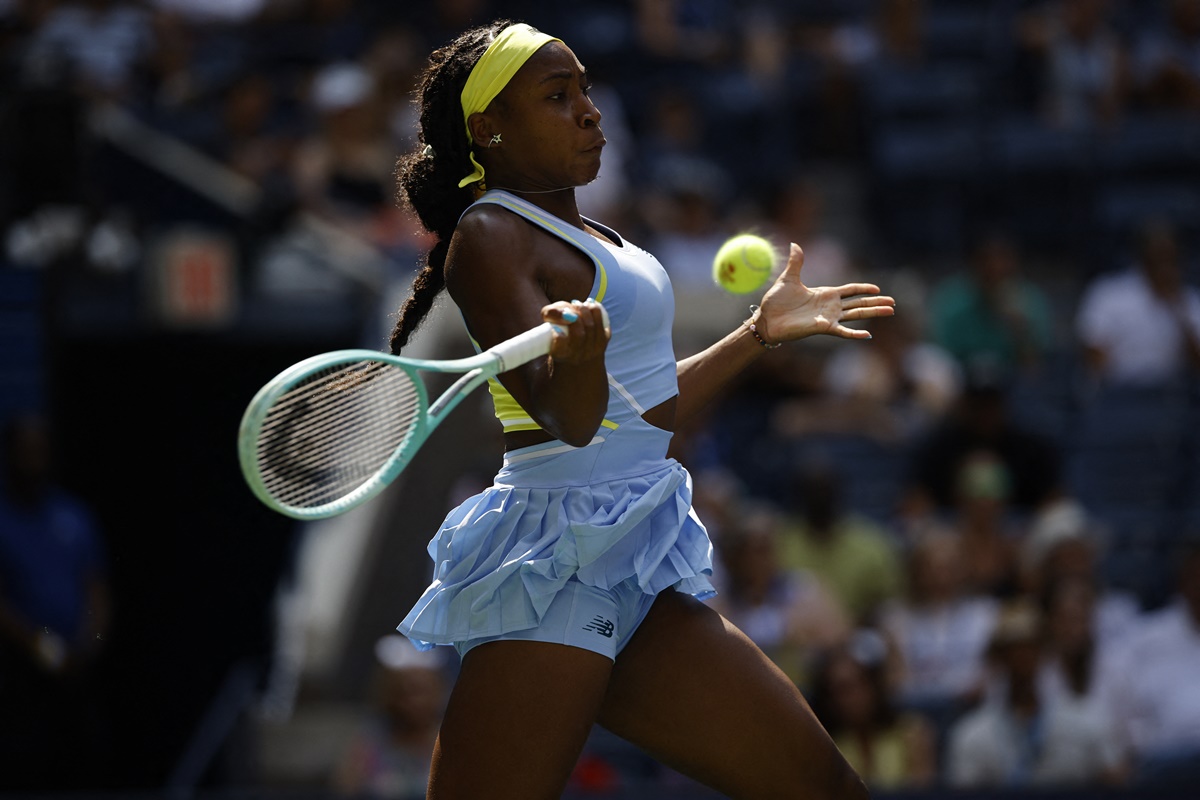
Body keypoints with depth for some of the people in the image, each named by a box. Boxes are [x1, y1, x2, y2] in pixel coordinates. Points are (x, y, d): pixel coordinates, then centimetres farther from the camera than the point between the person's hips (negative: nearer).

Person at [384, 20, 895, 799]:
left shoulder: (584, 233, 21)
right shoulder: (487, 237, -7)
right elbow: (566, 418, -17)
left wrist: (763, 330, 33)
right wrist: (580, 354, -37)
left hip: (639, 580, 9)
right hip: (559, 557, -9)